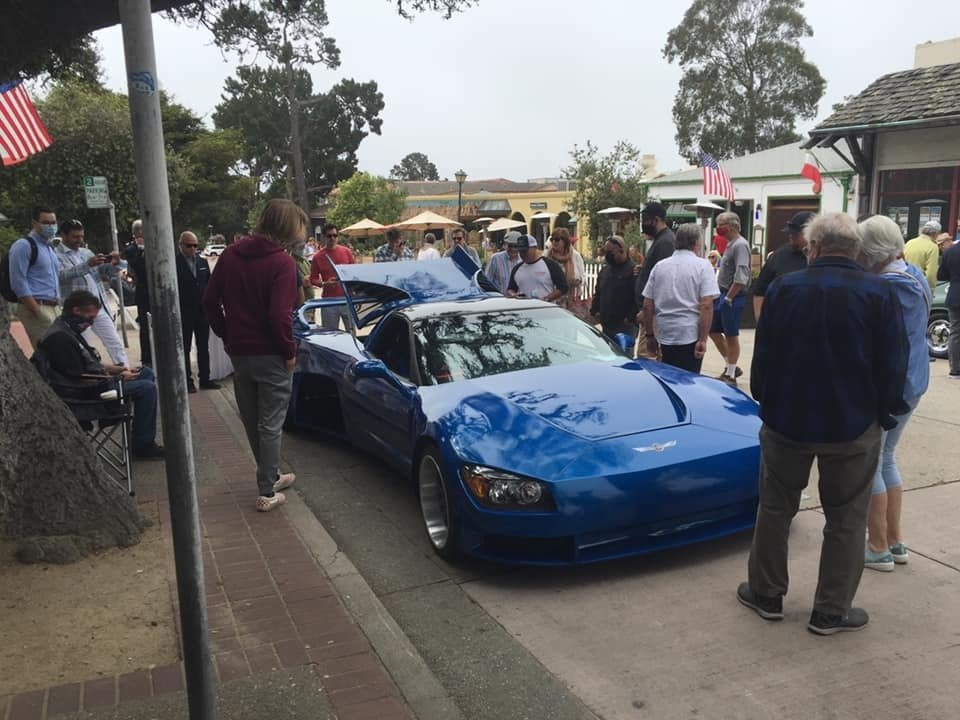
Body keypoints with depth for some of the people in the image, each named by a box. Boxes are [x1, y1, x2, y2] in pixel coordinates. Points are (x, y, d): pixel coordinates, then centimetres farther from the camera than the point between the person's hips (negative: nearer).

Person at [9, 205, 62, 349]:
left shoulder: (50, 247, 20)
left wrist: (58, 305, 15)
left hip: (54, 308, 8)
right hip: (35, 308, -8)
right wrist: (38, 313, -19)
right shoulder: (23, 245, -6)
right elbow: (18, 283, -14)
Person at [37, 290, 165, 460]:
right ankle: (142, 446, -9)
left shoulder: (68, 329, 10)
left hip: (96, 380, 11)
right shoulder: (60, 338, -23)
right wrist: (119, 378, -17)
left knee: (147, 373, 15)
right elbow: (79, 380, -25)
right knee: (147, 388, -19)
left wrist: (116, 369, 5)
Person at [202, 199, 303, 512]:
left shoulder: (230, 255, 5)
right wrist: (290, 351, -10)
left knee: (252, 421, 19)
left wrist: (227, 335, 14)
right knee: (270, 425, 4)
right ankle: (267, 492, 10)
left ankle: (271, 476, 34)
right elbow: (280, 315, -23)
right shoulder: (281, 262, -16)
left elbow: (210, 301, 7)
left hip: (238, 352, 6)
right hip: (270, 355, -6)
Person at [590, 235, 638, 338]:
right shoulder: (604, 270, 18)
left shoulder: (632, 270, -9)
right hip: (606, 325, 8)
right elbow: (597, 294, 26)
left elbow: (637, 297, -17)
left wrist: (630, 317, -19)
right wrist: (594, 310, 12)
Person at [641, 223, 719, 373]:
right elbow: (706, 305, -13)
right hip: (691, 336, -4)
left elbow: (647, 305, 8)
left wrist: (649, 335, 15)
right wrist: (703, 339, -12)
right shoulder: (702, 265, -4)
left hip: (665, 336, 4)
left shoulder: (659, 266, 8)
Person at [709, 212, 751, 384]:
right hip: (722, 294, 10)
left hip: (733, 297, -10)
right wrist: (722, 296, 13)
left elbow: (741, 277, -23)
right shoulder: (730, 244, 13)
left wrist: (728, 298, -20)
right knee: (713, 331, 14)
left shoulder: (740, 245, -16)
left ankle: (730, 374, 11)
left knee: (731, 336, 0)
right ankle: (730, 366, 26)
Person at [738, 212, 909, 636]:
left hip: (787, 421, 1)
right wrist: (884, 414, 9)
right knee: (846, 520, 11)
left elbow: (763, 357, -1)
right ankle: (831, 611, 18)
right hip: (853, 426, -1)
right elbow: (893, 366, -6)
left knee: (775, 509, 16)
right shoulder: (880, 294, -10)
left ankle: (766, 594, 26)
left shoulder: (784, 288, -7)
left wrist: (766, 401, 14)